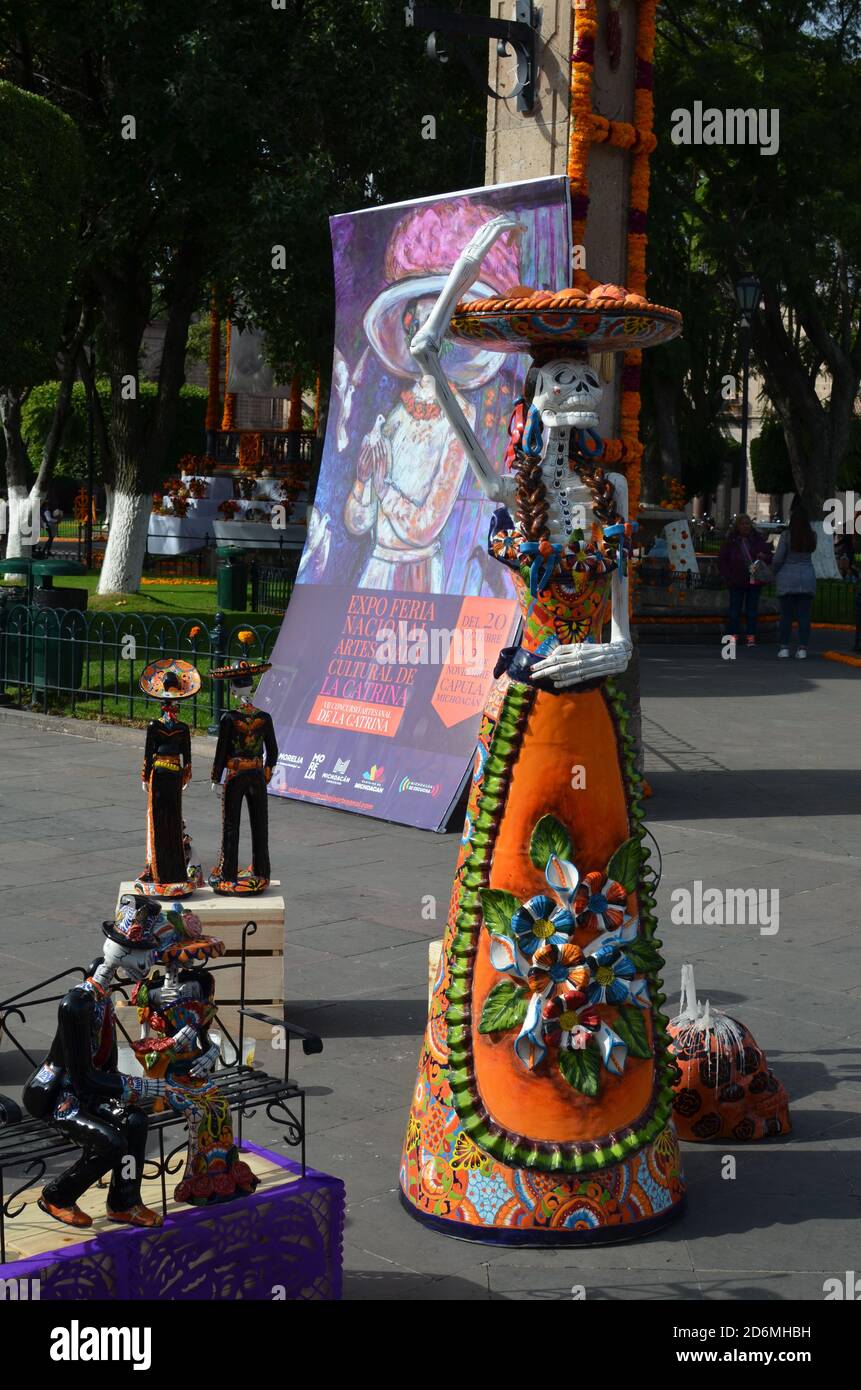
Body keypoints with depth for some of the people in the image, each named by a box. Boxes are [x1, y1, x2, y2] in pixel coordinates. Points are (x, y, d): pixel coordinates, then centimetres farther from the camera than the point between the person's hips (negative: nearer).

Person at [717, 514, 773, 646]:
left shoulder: (758, 539, 6)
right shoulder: (730, 541, 2)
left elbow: (769, 555, 13)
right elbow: (722, 561, 5)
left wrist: (764, 556, -11)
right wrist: (728, 577, -6)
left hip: (755, 581, 2)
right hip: (737, 583, -2)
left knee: (752, 611, 4)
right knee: (735, 611, -1)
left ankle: (751, 638, 7)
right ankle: (733, 638, 4)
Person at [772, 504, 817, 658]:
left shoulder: (786, 536, -12)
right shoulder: (812, 536, -2)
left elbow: (778, 559, -11)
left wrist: (775, 571, 11)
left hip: (788, 578, -2)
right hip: (807, 578, 2)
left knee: (786, 615, 3)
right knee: (804, 616, 3)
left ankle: (784, 648, 2)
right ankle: (802, 649, -1)